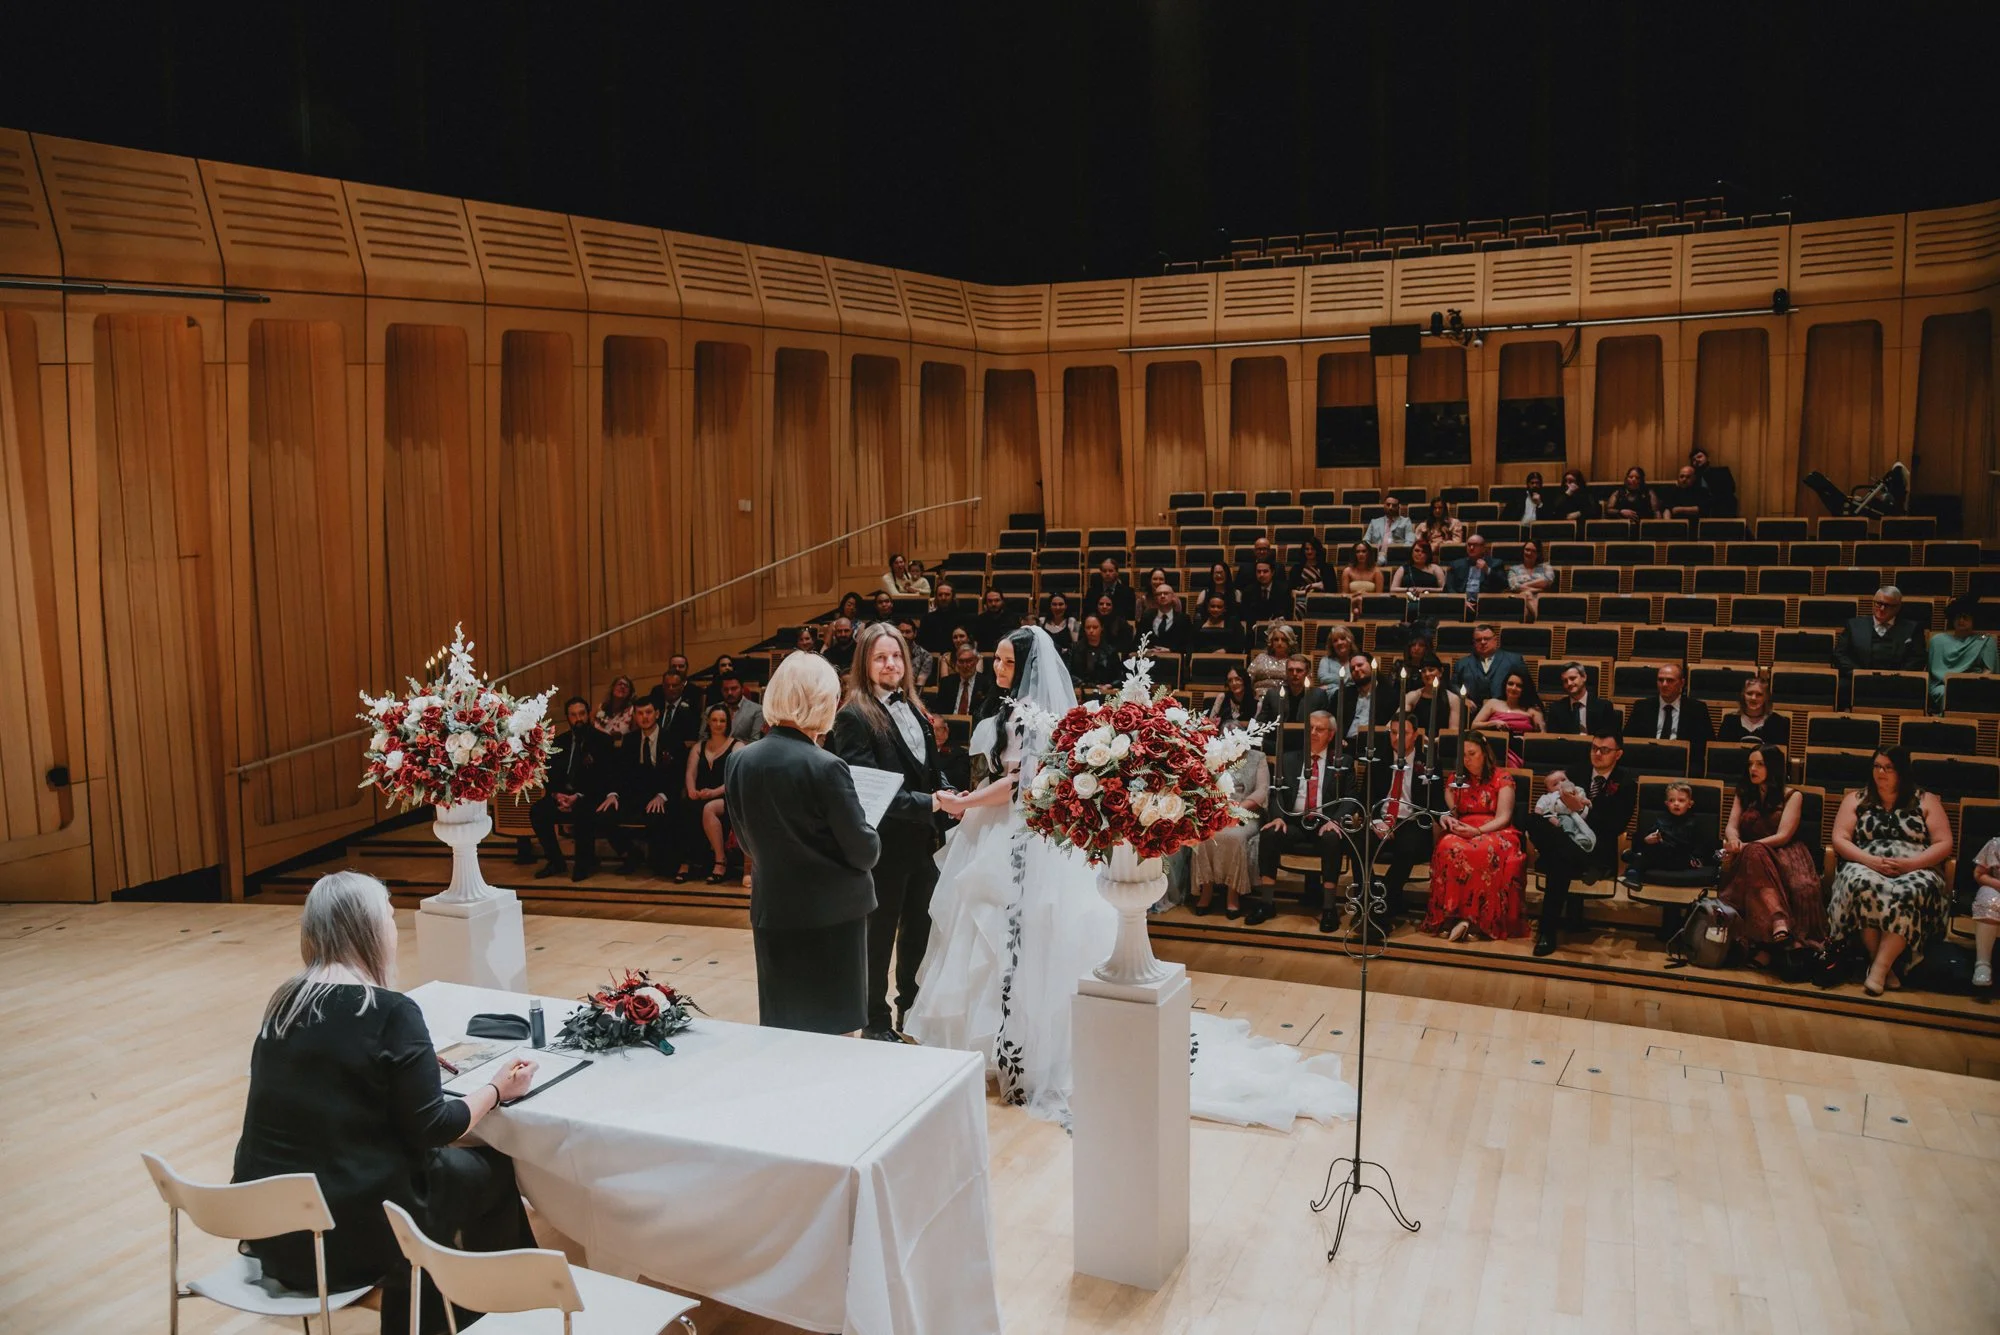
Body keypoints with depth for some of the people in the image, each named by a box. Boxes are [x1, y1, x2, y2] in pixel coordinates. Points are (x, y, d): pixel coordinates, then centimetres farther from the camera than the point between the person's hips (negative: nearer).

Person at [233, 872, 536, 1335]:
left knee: (408, 1160, 29)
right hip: (349, 1233, -7)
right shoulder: (391, 1013, -18)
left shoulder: (282, 1003, 3)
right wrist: (498, 1088, 3)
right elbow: (432, 1128, -12)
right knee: (493, 1172, 14)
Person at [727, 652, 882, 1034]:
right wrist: (871, 842, 7)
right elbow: (863, 851, -14)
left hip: (771, 912, 5)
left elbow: (746, 842, 8)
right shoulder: (826, 767, -19)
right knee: (833, 1031, 7)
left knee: (780, 1029, 15)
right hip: (833, 913, -5)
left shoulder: (741, 762, -2)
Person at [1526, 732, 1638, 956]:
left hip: (1598, 850, -4)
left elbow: (1616, 827, -6)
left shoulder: (1626, 783, 5)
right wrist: (1551, 817, -11)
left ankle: (1547, 931, -31)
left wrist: (1582, 808, -16)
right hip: (1568, 838, 4)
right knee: (1534, 821, -29)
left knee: (1562, 857, -37)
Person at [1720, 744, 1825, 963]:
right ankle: (1779, 921, -53)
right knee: (1754, 854, -37)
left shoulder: (1792, 796, 6)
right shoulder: (1744, 794, 18)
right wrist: (1734, 840, -21)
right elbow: (1731, 826, 5)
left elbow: (1783, 836, -7)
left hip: (1784, 855, -2)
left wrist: (1748, 846, -20)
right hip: (1750, 856, 2)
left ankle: (1763, 944, -44)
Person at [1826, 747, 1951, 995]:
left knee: (1912, 892, -38)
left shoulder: (1925, 801, 15)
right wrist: (1872, 861, -12)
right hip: (1866, 867, 1)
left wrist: (1910, 864, -12)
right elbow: (1839, 840, 7)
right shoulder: (1855, 799, 17)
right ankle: (1883, 964, -32)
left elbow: (1944, 844, 6)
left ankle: (1880, 967, -38)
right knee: (1863, 885, -38)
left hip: (1915, 871, 0)